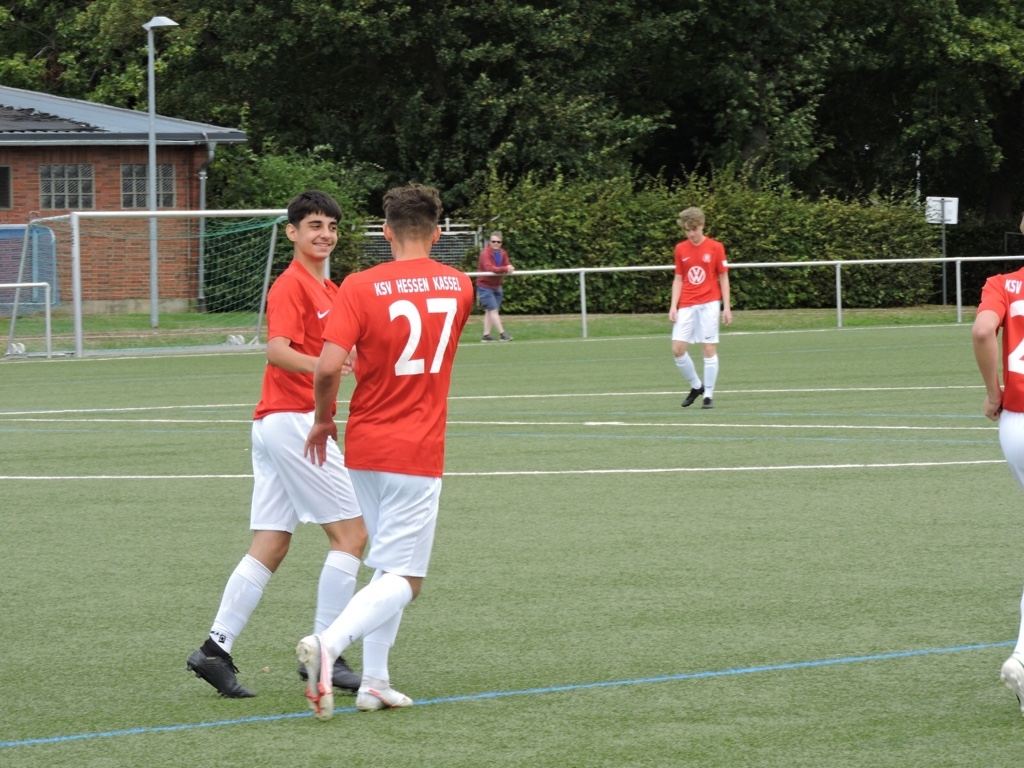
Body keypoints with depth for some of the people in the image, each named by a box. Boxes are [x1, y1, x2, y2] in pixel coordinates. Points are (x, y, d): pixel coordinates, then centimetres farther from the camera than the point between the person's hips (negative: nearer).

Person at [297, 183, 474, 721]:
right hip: (419, 452, -2)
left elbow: (328, 365, -18)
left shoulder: (361, 287, -7)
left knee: (388, 569, 18)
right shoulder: (458, 286, 1)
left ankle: (373, 681, 13)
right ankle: (328, 644, -27)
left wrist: (323, 420, -1)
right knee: (402, 581, -3)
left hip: (364, 445, 2)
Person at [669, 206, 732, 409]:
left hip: (708, 304, -3)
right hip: (686, 306, 3)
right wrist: (673, 306, 2)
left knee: (709, 348, -5)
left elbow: (723, 278, 2)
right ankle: (696, 386, 16)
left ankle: (709, 394, 2)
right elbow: (678, 279, 12)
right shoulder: (680, 249, 8)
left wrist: (726, 307, -3)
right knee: (677, 349, -5)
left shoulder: (715, 247, -1)